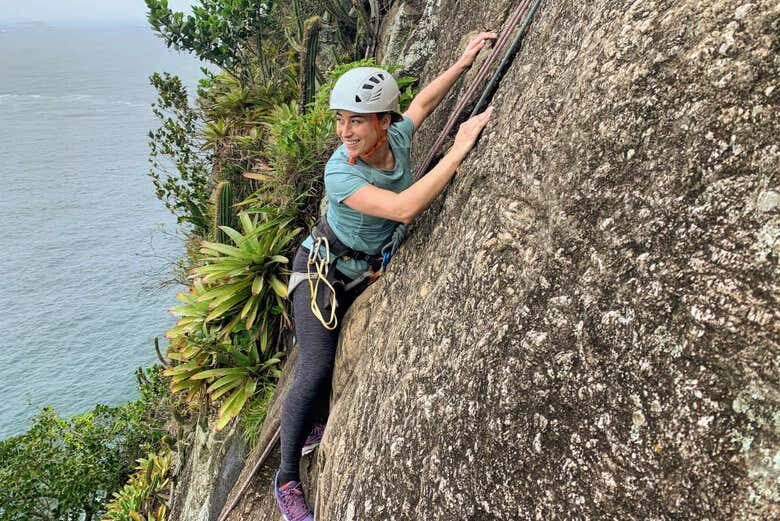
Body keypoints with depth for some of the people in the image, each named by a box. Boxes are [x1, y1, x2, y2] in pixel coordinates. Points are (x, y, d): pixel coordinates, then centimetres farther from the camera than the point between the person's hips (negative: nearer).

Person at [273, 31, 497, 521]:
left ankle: (313, 427, 39)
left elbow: (423, 100, 8)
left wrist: (464, 61, 7)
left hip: (368, 273, 6)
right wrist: (459, 150, -43)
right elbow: (404, 208, -46)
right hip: (323, 271, -6)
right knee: (316, 369, -14)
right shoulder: (340, 172, -33)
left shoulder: (397, 137, -15)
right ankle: (287, 480, 3)